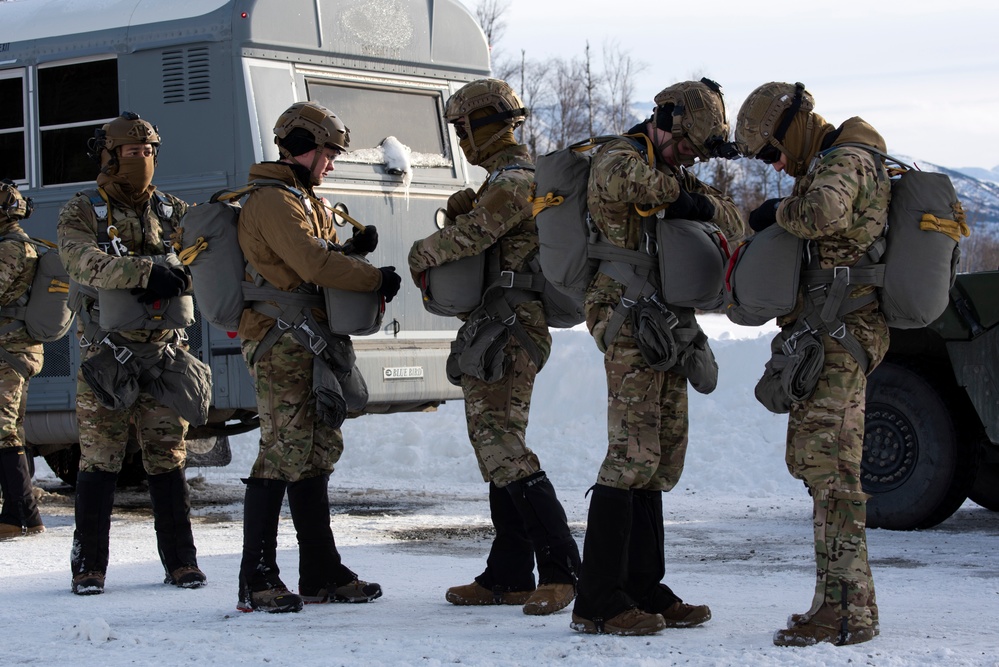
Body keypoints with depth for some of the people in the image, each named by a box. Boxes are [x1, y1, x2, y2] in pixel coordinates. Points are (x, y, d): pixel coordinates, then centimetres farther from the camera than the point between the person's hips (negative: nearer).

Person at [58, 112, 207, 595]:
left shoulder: (170, 211, 12)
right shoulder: (81, 214, -1)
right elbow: (86, 262, -20)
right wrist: (145, 270, -34)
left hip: (164, 353, 3)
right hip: (106, 354, -3)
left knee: (167, 459, 5)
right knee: (99, 460, -1)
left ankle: (180, 560, 11)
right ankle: (89, 566, 5)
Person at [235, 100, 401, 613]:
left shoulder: (305, 200, 22)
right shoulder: (272, 201, -11)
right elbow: (313, 264, -21)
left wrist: (352, 249, 1)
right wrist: (376, 280, -13)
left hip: (311, 344, 11)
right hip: (282, 343, -11)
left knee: (316, 453, 11)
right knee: (283, 454, -13)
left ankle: (321, 573, 17)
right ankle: (257, 580, -12)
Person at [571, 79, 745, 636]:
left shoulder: (673, 172, 21)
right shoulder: (619, 157, -6)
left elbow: (733, 221, 11)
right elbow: (626, 181, -30)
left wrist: (700, 203, -11)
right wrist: (676, 190, -12)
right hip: (630, 322, -10)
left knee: (661, 460, 9)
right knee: (633, 455, -14)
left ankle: (645, 589, 14)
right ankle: (598, 601, -13)